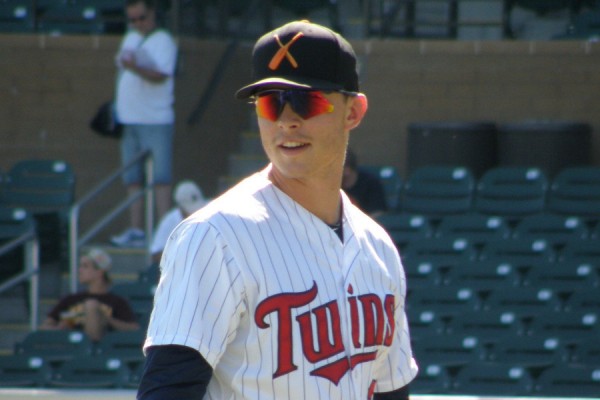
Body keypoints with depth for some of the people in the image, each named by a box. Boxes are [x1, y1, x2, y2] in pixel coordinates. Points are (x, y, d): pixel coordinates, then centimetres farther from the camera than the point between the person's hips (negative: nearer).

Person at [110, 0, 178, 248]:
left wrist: (135, 67, -39)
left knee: (160, 177, -10)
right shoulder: (130, 39, 17)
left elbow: (160, 75, -22)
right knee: (132, 178, 9)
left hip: (155, 120, -8)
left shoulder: (163, 42, -7)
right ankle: (136, 230, 13)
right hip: (129, 120, 8)